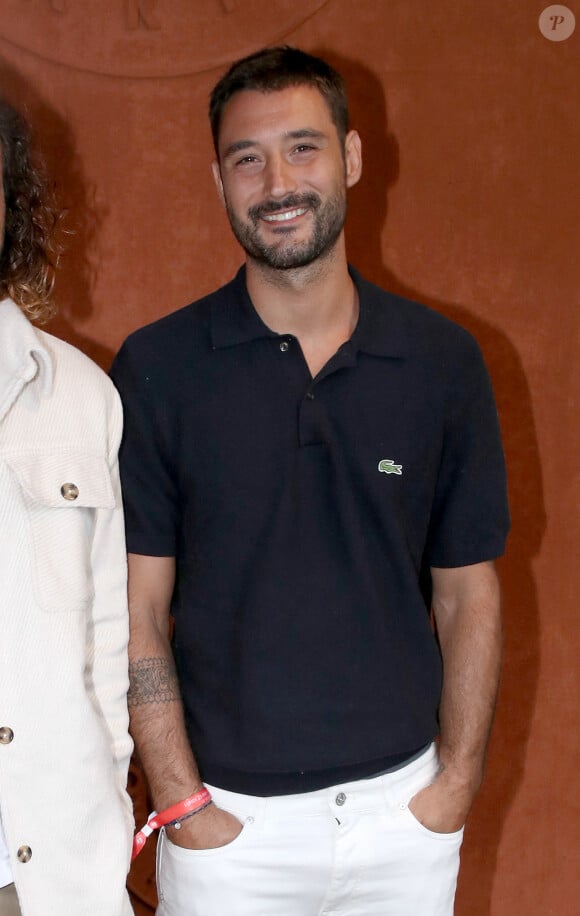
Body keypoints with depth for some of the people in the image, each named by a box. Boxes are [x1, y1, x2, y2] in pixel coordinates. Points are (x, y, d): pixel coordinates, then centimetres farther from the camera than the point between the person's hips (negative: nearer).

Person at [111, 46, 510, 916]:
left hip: (405, 808, 2)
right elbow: (139, 610, -6)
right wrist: (183, 804, -9)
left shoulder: (444, 361, -2)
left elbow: (468, 594, 3)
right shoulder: (156, 367, -7)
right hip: (228, 817, -1)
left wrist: (457, 783, -2)